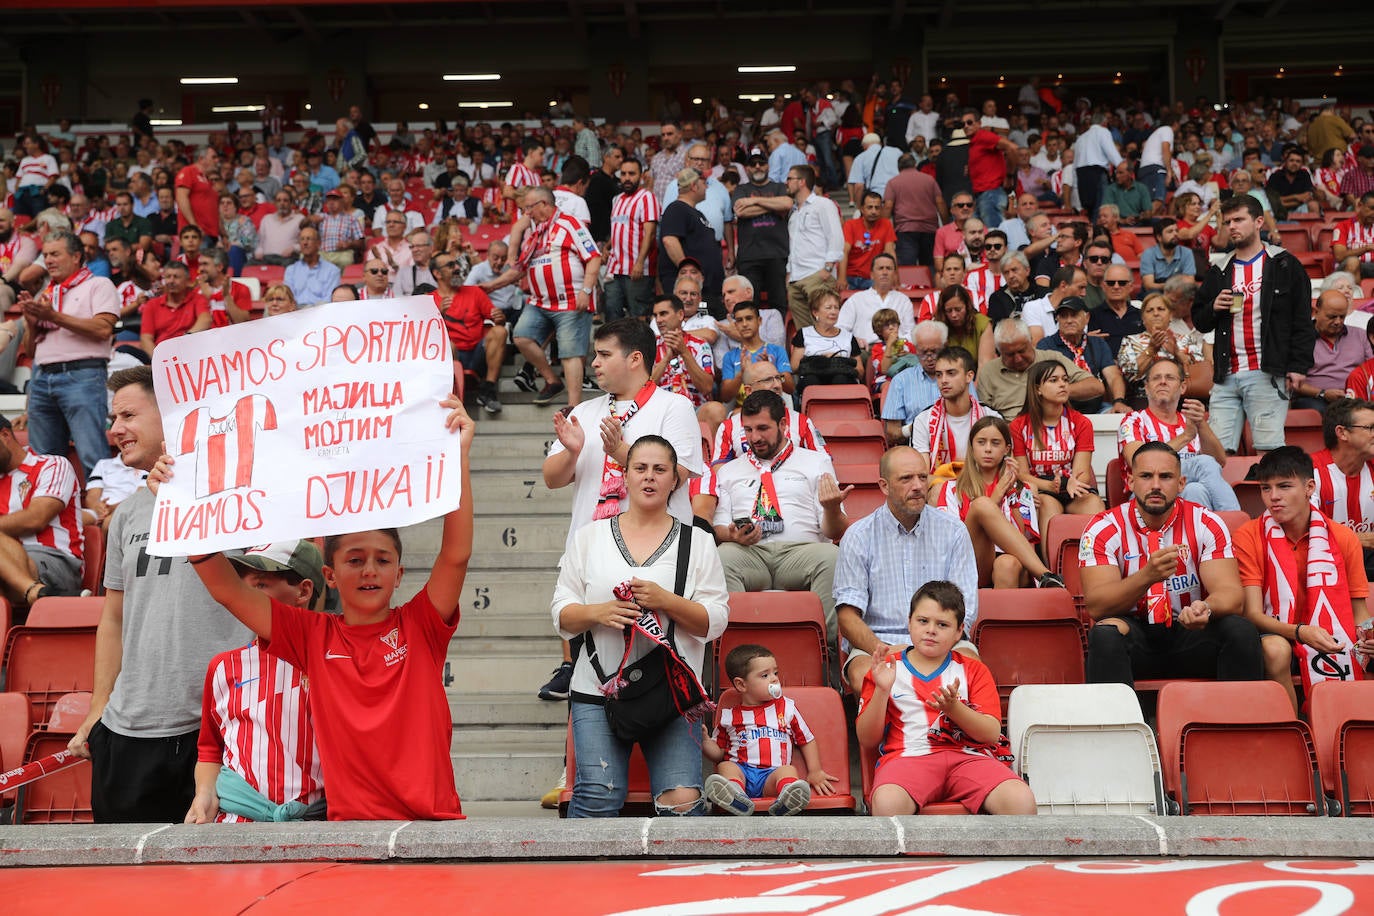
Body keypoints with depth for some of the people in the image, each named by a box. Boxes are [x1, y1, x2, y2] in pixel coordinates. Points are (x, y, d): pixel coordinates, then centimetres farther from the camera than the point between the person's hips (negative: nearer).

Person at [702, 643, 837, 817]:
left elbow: (807, 741, 24)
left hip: (773, 773, 0)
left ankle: (785, 802, -65)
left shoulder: (786, 707, 21)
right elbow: (718, 753, 19)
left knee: (788, 770, -31)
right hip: (741, 769, 1)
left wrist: (814, 772, 12)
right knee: (725, 766, -29)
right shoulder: (729, 716, 18)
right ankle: (736, 797, -61)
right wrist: (704, 740, -2)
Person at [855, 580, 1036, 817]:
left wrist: (953, 708, -14)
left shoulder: (973, 670, 19)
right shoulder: (887, 668, 15)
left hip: (967, 757, 2)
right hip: (908, 756, -1)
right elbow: (867, 740, 8)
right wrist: (881, 690, -6)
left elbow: (991, 734, 4)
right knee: (887, 802, -38)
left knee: (1022, 800, -29)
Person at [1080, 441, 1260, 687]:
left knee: (1241, 630, -25)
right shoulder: (1104, 528, -7)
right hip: (1134, 634, -2)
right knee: (1106, 633, -34)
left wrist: (1205, 609, -36)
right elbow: (1096, 606, -17)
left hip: (1190, 632, 2)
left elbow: (1229, 593, -10)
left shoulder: (1206, 524, -1)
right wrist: (1147, 576, -35)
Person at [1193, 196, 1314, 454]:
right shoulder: (1219, 272, 18)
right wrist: (1214, 308, -1)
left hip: (1266, 374, -4)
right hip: (1226, 376, 4)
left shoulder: (1285, 265, 5)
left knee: (1269, 451, -8)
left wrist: (1298, 366, -7)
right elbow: (1199, 321, 22)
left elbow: (1303, 321, 1)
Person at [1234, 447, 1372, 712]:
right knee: (1276, 649, -36)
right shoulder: (1248, 537, -7)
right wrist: (1300, 632, -32)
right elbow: (1253, 613, -13)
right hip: (1276, 633, -2)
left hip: (1329, 639, 2)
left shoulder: (1344, 538, 1)